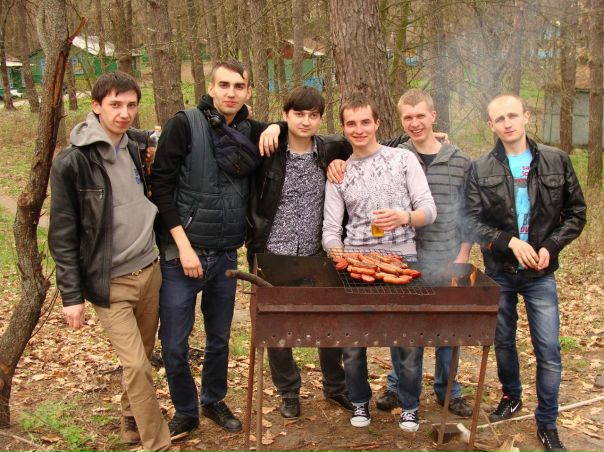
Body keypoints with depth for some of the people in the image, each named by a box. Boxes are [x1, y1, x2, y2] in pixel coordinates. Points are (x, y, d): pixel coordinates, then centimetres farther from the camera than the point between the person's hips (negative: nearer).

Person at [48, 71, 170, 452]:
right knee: (137, 366, -7)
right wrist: (72, 296, -10)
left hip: (150, 271, 6)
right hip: (110, 283, -6)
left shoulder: (135, 150, 6)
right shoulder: (72, 163, -13)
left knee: (142, 357, 15)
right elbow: (63, 236, -10)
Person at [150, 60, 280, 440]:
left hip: (226, 255, 4)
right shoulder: (184, 124, -9)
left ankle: (214, 401, 39)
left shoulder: (252, 131, 4)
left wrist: (276, 127, -7)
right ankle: (185, 411, 25)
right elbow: (161, 185, -11)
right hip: (182, 253, -4)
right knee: (174, 344, 3)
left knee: (220, 338, 17)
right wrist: (184, 245, -15)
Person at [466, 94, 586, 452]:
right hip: (499, 272, 1)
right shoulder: (481, 169, -2)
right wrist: (510, 242, -20)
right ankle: (511, 396, 41)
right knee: (503, 341, 16)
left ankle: (547, 422, 17)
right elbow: (473, 220, -7)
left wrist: (550, 247, -11)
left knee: (549, 350, 0)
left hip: (540, 274, -1)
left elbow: (576, 212, 2)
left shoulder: (556, 161, -2)